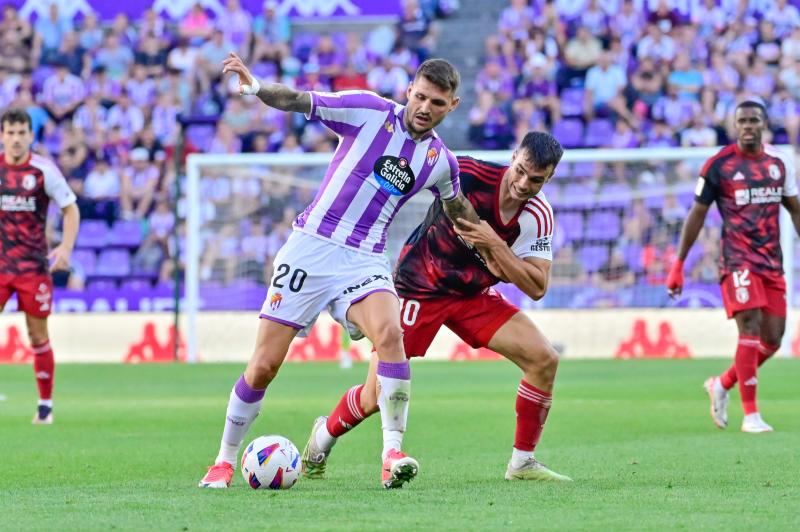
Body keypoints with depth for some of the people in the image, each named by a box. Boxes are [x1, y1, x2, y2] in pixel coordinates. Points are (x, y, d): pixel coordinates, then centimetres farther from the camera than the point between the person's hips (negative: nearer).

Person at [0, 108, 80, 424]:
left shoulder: (44, 170, -5)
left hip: (34, 266, -2)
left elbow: (71, 209, 1)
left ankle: (45, 404, 14)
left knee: (38, 337, 3)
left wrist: (65, 248, -12)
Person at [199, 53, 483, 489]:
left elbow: (457, 207, 29)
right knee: (264, 366, -3)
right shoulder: (370, 111, -4)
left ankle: (392, 454, -27)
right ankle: (225, 461, 17)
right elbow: (298, 101, -11)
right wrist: (256, 87, -30)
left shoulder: (440, 160, 7)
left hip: (364, 261, 2)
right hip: (311, 246, -2)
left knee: (389, 334, -30)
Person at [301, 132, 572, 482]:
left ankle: (522, 463, 1)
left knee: (543, 359, -13)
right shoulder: (467, 172, -23)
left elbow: (536, 287, -18)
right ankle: (325, 434, 27)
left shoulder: (538, 216, -14)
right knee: (376, 398, -8)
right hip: (419, 288, -4)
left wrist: (494, 244, -28)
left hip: (474, 295, 4)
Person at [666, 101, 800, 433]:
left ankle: (722, 385, 26)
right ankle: (750, 415, -13)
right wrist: (678, 264, 0)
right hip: (738, 258, -5)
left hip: (772, 261, 5)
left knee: (772, 339, 3)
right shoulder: (719, 165, -5)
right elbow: (697, 214, 1)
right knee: (750, 328, -18)